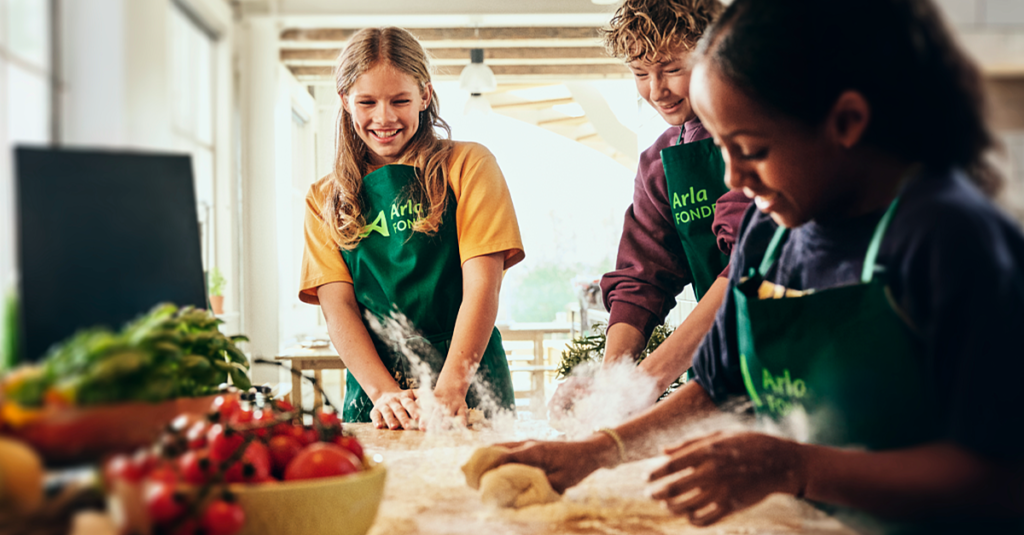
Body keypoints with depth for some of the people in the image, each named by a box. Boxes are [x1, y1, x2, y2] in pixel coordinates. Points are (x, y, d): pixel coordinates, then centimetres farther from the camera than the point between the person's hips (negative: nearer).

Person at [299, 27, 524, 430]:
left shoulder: (467, 166, 5)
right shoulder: (325, 200, 14)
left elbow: (482, 287, -3)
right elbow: (337, 306, 3)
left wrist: (450, 390, -16)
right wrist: (384, 393, -13)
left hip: (469, 387, -2)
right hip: (372, 399, 2)